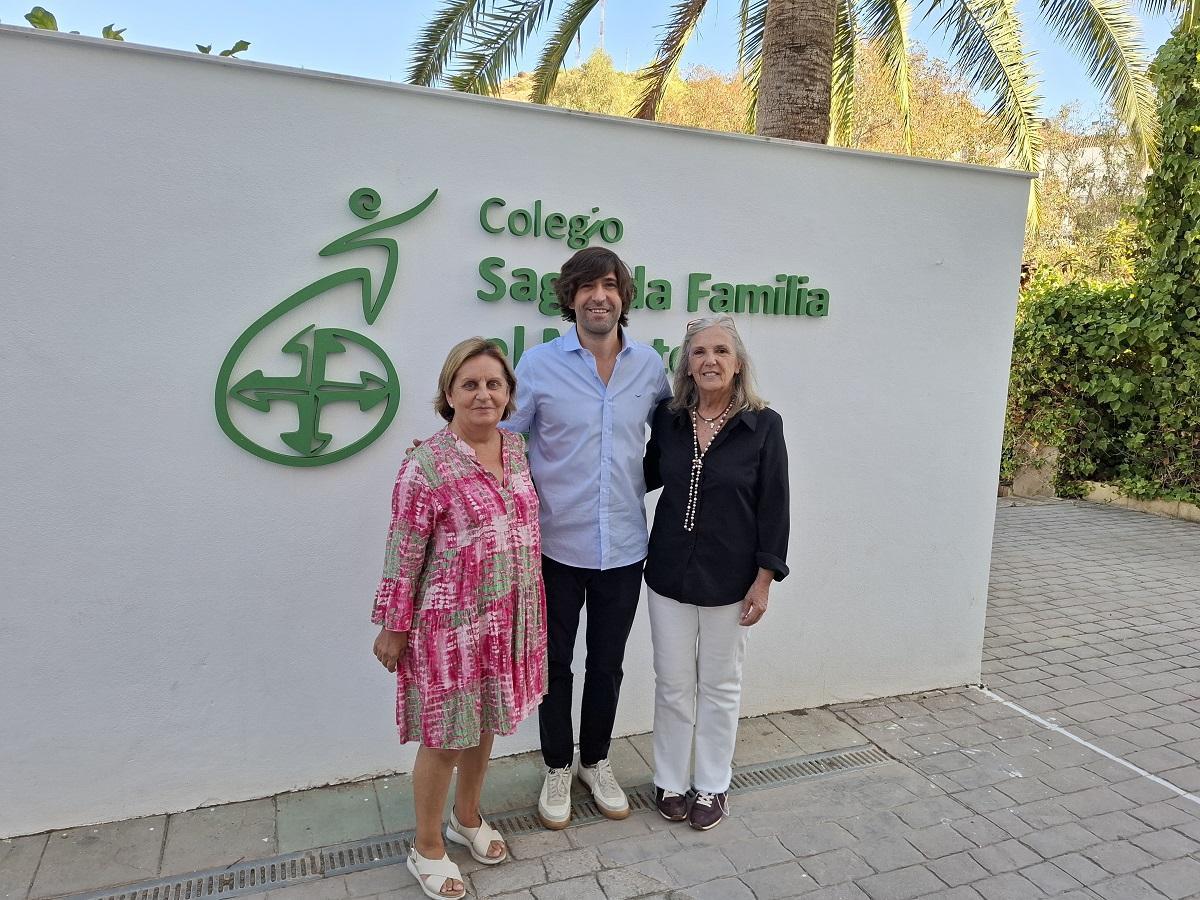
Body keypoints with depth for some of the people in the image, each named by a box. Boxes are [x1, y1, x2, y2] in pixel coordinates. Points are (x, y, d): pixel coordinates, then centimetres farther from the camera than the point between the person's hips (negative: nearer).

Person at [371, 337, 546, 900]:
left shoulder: (517, 447, 2)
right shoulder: (426, 467, -18)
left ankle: (467, 818, 45)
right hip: (452, 622, -6)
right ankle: (427, 849, 32)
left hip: (510, 617, 6)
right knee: (443, 735, 9)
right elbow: (403, 555, -12)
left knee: (484, 724, 21)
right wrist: (392, 627, -7)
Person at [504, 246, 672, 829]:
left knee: (607, 665, 17)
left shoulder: (650, 365, 0)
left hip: (623, 547, 2)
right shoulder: (539, 364, -9)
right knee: (555, 664, 15)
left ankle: (596, 761, 41)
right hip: (557, 546, -2)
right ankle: (557, 769, 37)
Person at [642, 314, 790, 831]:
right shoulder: (668, 419, -1)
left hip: (728, 579, -2)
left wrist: (764, 580, -9)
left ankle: (712, 786, 33)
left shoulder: (762, 425, -9)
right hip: (669, 573, 2)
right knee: (672, 684, 13)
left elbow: (774, 508, -7)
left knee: (720, 685, 14)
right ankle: (671, 782, 33)